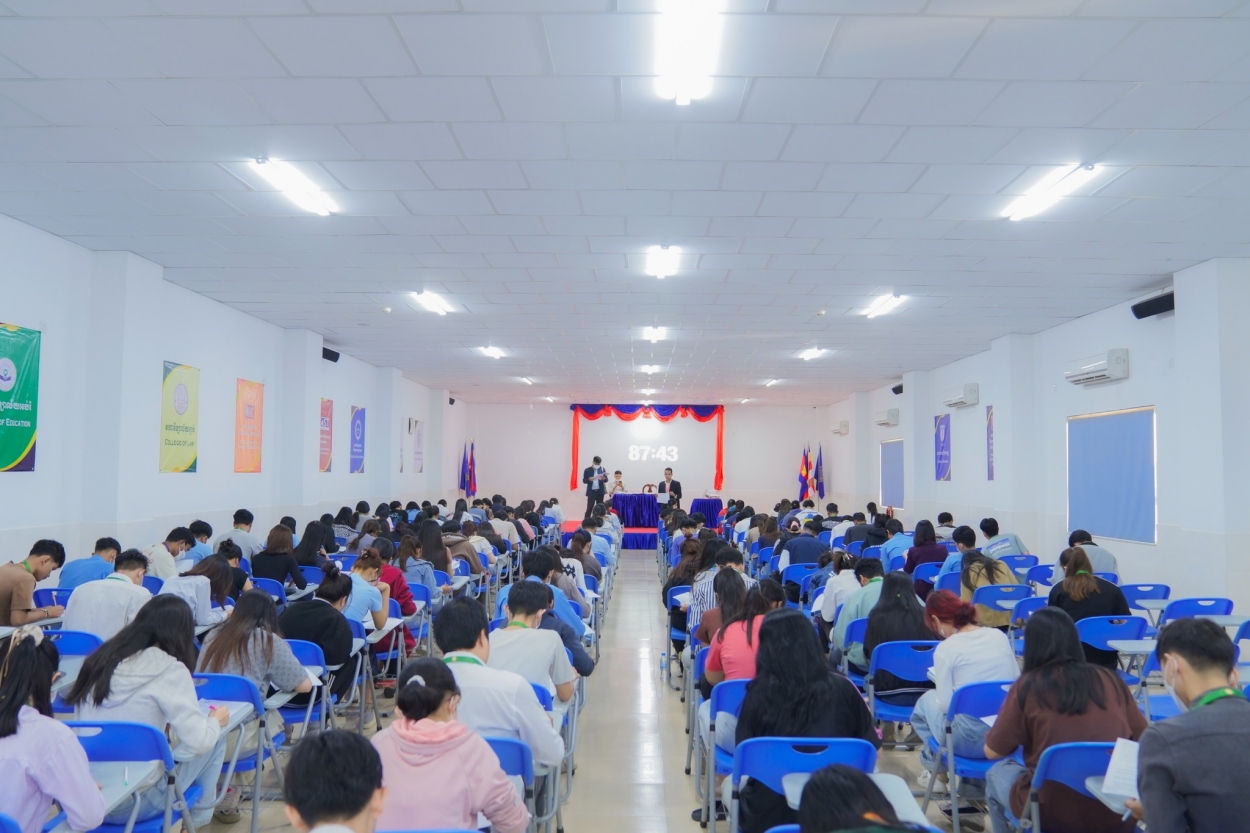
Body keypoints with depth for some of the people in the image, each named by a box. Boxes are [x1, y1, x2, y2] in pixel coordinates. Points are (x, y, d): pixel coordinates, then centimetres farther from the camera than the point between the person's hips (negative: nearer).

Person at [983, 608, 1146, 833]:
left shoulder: (1028, 685, -7)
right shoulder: (1110, 679, 2)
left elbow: (992, 751, 0)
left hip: (1053, 815, -3)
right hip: (1118, 815, 4)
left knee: (997, 773, 24)